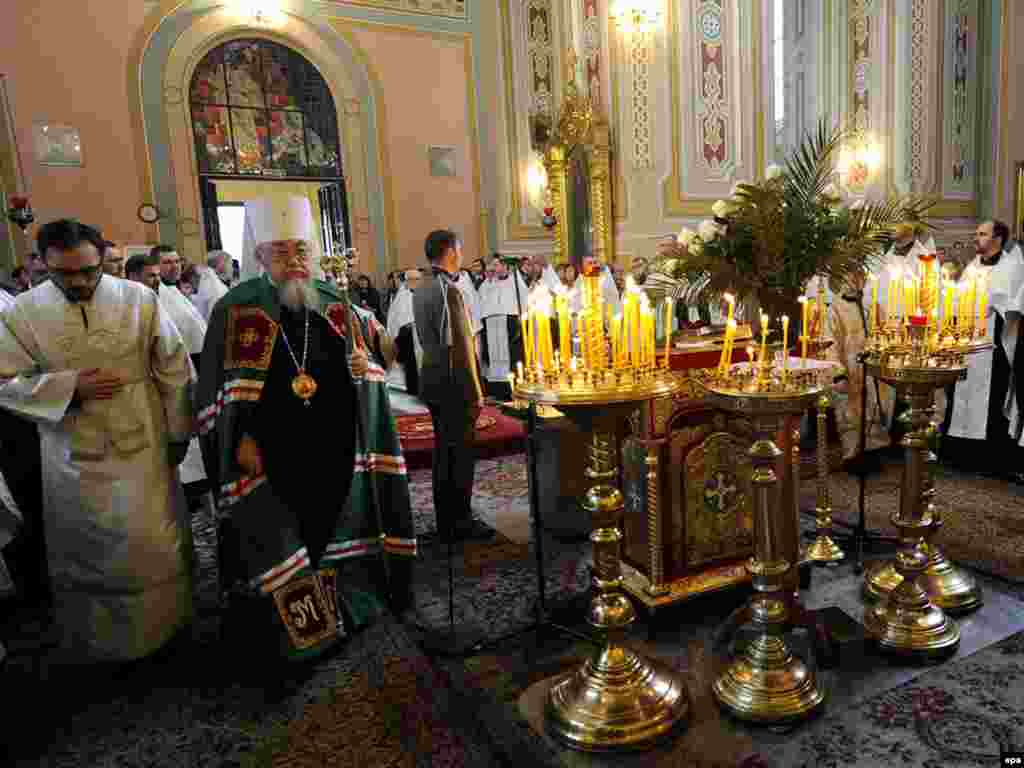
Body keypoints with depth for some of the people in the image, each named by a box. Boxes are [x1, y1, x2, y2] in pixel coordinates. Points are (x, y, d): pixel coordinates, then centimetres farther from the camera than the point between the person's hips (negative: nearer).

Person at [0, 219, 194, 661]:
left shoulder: (139, 299, -9)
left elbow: (175, 369, -3)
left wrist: (178, 433, 0)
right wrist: (70, 386, -17)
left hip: (142, 446, -1)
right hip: (74, 453, 2)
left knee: (150, 543, 5)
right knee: (83, 549, 15)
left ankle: (163, 626, 28)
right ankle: (93, 639, 36)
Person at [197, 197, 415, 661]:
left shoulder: (335, 303, 4)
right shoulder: (235, 309, -6)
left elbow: (366, 369, 13)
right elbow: (217, 391, -4)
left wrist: (365, 363, -10)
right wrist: (241, 440, -13)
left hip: (335, 448, 3)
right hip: (272, 455, -3)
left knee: (337, 529, 16)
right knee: (278, 542, 7)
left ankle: (344, 605, 37)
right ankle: (288, 625, 26)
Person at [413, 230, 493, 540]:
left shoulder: (421, 290, 10)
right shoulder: (449, 290, -19)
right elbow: (460, 347, -21)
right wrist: (475, 393, -16)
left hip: (432, 378, 9)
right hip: (453, 383, -9)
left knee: (444, 450, 16)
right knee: (461, 453, 1)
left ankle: (446, 520, 27)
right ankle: (460, 521, 11)